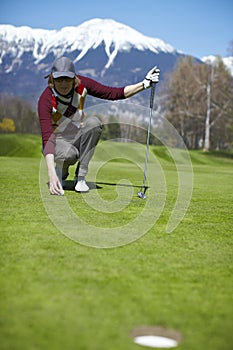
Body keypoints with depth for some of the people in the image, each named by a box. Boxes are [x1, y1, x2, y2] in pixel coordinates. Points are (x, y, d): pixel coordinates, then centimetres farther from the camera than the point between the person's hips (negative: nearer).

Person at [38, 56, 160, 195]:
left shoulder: (82, 84, -16)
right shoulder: (46, 99, -28)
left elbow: (114, 93, -13)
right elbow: (47, 137, -38)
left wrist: (145, 84, -24)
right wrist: (52, 174, -50)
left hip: (78, 137, 4)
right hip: (57, 141, -4)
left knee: (93, 122, -31)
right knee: (68, 154, -40)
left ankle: (81, 176, -21)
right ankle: (60, 172, -1)